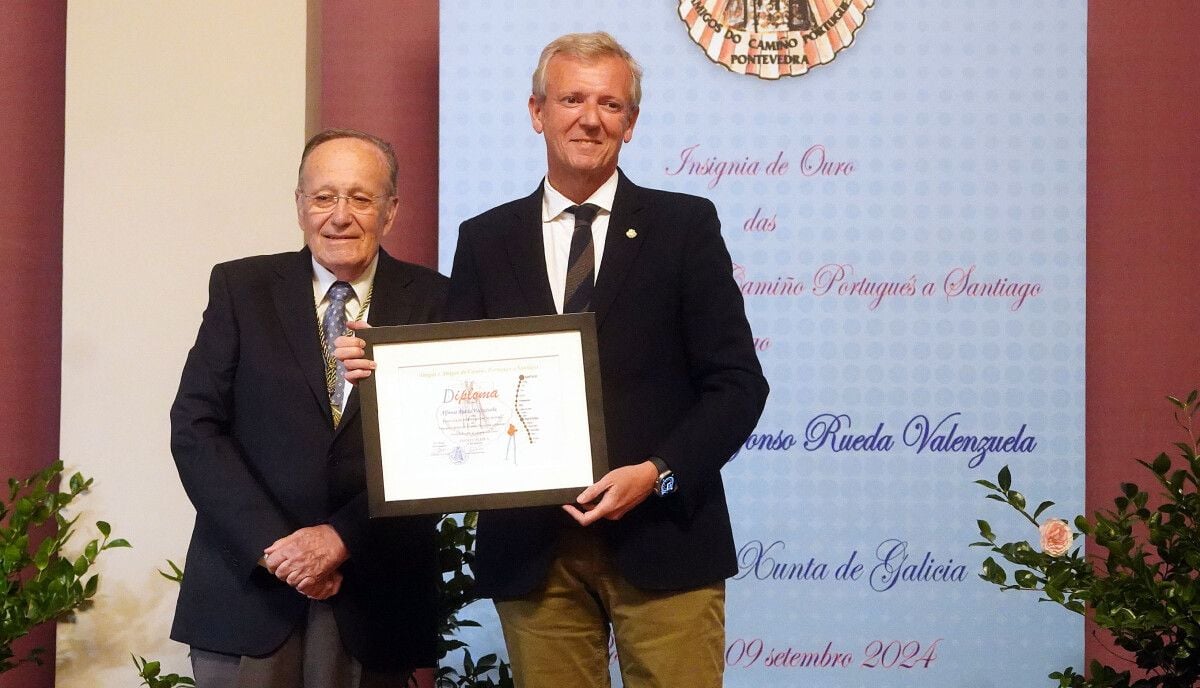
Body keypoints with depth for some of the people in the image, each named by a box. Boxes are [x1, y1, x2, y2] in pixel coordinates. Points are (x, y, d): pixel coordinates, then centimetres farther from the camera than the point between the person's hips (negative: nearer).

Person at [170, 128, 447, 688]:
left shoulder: (432, 302, 2)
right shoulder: (241, 287, 3)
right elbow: (194, 427, -2)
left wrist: (343, 536, -14)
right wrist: (271, 544, -12)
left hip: (375, 597, 0)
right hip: (247, 584, 0)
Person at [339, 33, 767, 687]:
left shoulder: (684, 225, 3)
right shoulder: (484, 240, 9)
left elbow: (736, 382, 0)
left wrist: (659, 474, -13)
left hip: (661, 536, -1)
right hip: (532, 545, 2)